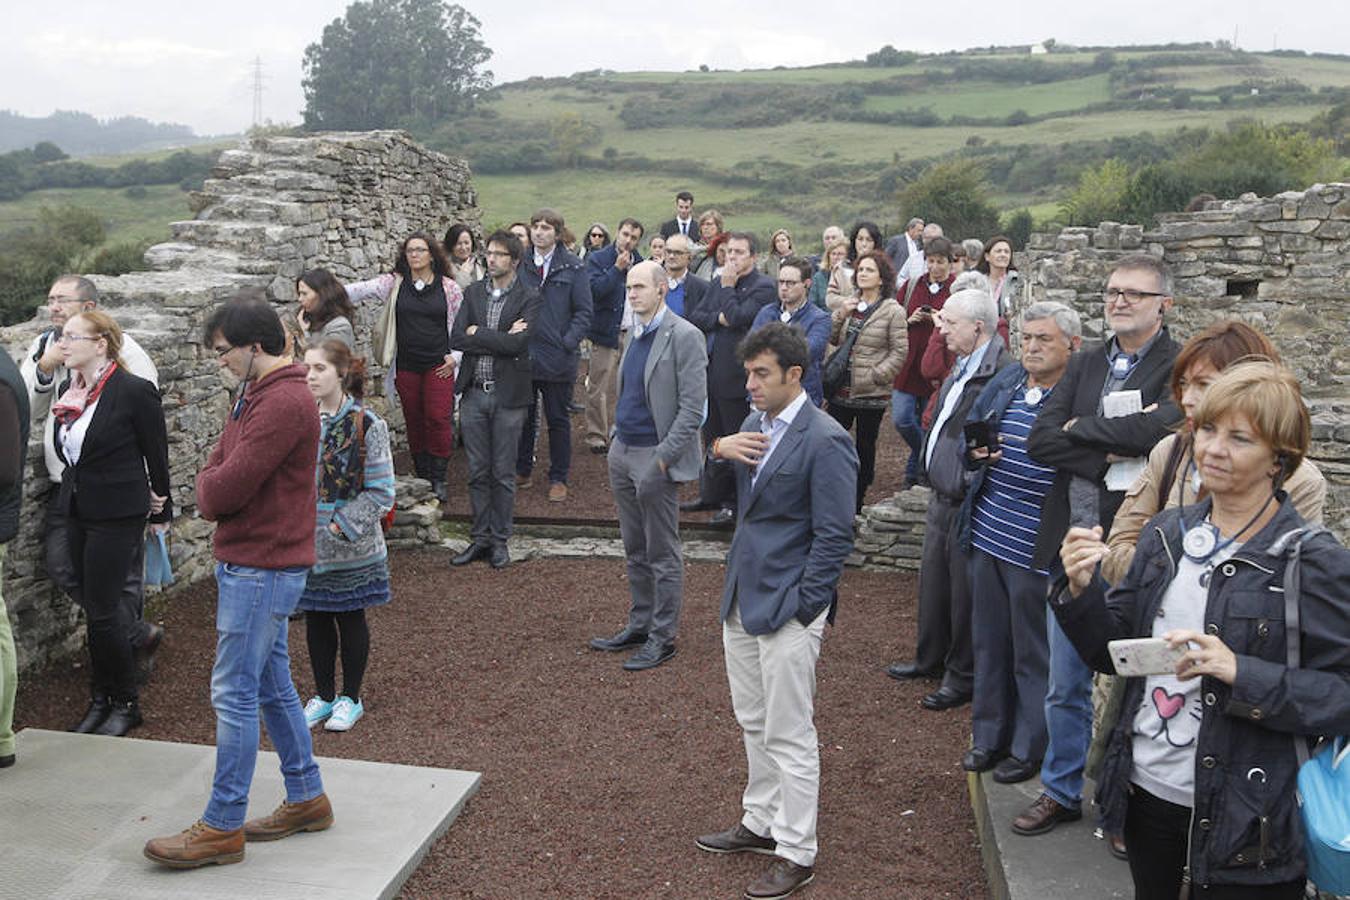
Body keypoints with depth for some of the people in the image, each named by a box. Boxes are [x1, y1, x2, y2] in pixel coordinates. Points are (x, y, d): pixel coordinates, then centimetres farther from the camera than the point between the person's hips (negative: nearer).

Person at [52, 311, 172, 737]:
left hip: (116, 516, -7)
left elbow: (157, 456, -7)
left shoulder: (134, 391, -15)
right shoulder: (72, 391, 6)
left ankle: (126, 703, 12)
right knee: (94, 608, 13)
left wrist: (159, 513, 0)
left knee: (103, 611, -4)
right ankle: (101, 699, 25)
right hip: (78, 511, 7)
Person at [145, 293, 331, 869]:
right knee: (272, 686, 16)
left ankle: (222, 828, 6)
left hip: (261, 568, -10)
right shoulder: (253, 395, 16)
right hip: (254, 564, 10)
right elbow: (213, 473, 16)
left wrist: (209, 491, -1)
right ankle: (306, 799, 27)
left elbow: (228, 485, -21)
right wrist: (213, 493, -4)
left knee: (234, 693, -4)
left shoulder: (284, 402, -19)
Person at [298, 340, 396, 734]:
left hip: (350, 548, -4)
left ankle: (351, 698, 26)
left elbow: (380, 493, -12)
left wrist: (342, 525, -18)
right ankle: (323, 694, 31)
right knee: (316, 619, 15)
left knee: (350, 619, 10)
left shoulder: (367, 425, -13)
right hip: (306, 545, 4)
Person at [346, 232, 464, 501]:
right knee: (414, 420, 8)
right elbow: (364, 289, -11)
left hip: (438, 366, -2)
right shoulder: (394, 283, 3)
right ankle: (422, 476, 20)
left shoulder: (448, 287, 1)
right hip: (406, 366, 2)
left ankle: (438, 479, 5)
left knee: (438, 419, -6)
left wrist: (455, 356, -2)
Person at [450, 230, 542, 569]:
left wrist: (477, 332, -11)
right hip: (474, 394, 4)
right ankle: (480, 538, 20)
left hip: (508, 395, -4)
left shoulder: (529, 299, -5)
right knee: (478, 471, 10)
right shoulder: (474, 292, 8)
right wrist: (501, 339, -12)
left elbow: (517, 344, -19)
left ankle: (499, 541, 16)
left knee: (503, 473, 5)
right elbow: (456, 339, -3)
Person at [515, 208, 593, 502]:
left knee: (558, 420, 7)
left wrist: (567, 343, -12)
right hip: (521, 356, 2)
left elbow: (583, 312, -2)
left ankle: (558, 478, 17)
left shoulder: (573, 268, -1)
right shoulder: (520, 265, 4)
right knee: (523, 417, 12)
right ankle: (522, 470, 26)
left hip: (558, 359, -2)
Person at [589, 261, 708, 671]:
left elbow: (693, 406, -17)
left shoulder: (684, 337, -14)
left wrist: (664, 457, -19)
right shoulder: (635, 333, 12)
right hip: (623, 453, 8)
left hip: (655, 457, -8)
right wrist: (616, 441, 13)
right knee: (635, 550, 17)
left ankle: (662, 637, 12)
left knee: (662, 555, 2)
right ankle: (639, 625, 29)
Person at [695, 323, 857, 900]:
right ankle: (762, 824, 37)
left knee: (789, 736, 3)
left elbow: (834, 538, -16)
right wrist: (719, 449, -6)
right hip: (741, 598, 8)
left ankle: (796, 854, 18)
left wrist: (800, 609, -17)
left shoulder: (825, 441, -16)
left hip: (786, 607, -8)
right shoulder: (754, 425, 8)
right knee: (754, 724, 20)